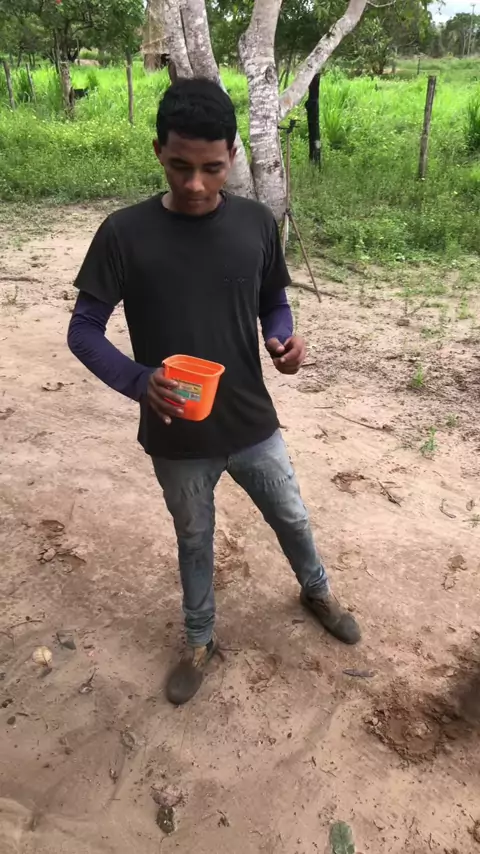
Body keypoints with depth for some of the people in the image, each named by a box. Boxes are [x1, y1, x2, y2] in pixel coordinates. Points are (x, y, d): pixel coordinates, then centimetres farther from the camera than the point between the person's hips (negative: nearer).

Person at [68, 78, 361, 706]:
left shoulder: (256, 223, -6)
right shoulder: (124, 233, -15)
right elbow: (83, 329, -11)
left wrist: (283, 340, -17)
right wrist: (138, 380, -29)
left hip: (252, 424, 2)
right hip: (176, 437, -2)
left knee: (291, 518, 22)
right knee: (194, 540, 20)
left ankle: (316, 590, 55)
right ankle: (200, 640, 46)